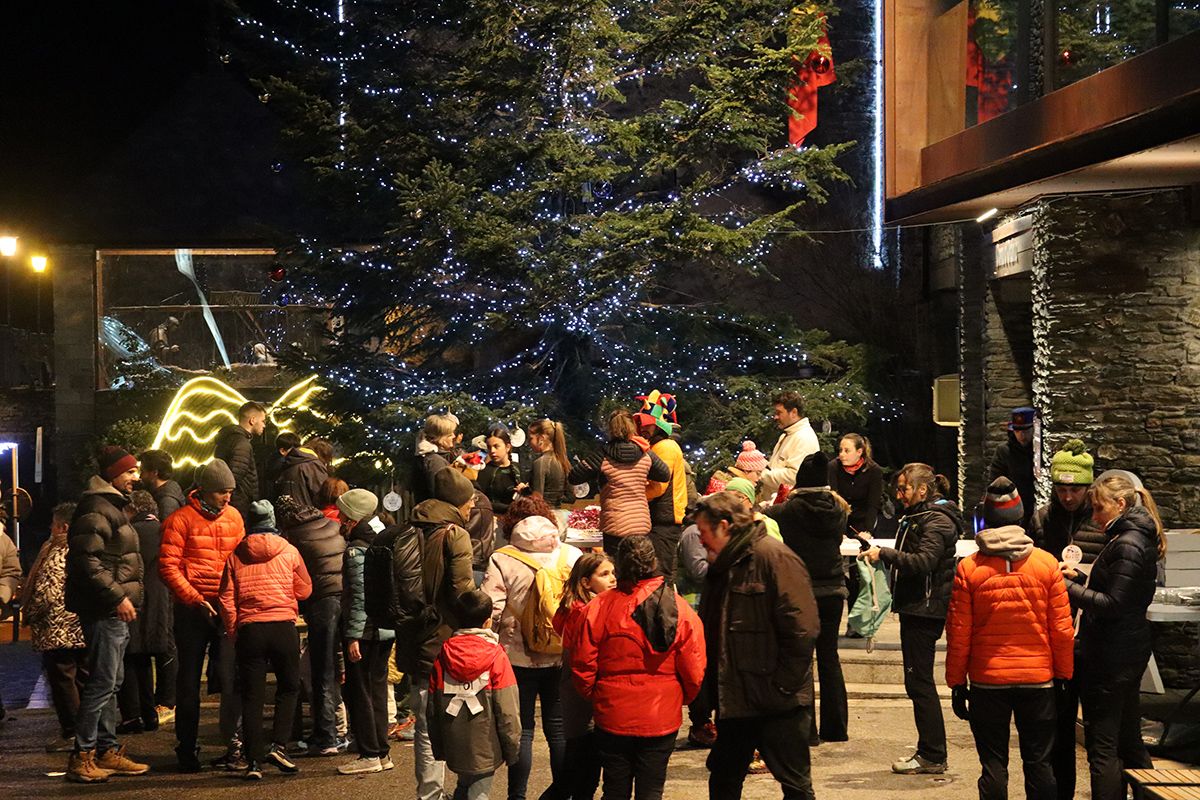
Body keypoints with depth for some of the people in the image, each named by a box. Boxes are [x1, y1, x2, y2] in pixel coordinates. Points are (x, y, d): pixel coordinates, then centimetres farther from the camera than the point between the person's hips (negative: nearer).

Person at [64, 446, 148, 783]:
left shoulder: (114, 506, 20)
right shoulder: (96, 509, -14)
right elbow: (87, 561, -23)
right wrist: (117, 596, -23)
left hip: (117, 609, 11)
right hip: (104, 611, -11)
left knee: (111, 682, 14)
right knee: (103, 683, -9)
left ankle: (107, 751, 21)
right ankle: (82, 756, -4)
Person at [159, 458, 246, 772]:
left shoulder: (234, 517, 9)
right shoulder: (181, 520, -5)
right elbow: (168, 566, -8)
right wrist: (195, 599, -15)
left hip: (227, 608, 3)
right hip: (192, 609, -3)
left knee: (231, 677, -4)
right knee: (189, 679, 7)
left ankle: (233, 743, 2)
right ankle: (187, 748, 16)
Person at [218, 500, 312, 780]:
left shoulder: (236, 555, 5)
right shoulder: (289, 552, 4)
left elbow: (226, 597, 2)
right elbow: (304, 590, 12)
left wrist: (232, 631, 11)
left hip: (249, 629, 1)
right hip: (284, 626, -1)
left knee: (252, 695, 4)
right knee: (288, 688, 16)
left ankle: (253, 761, 1)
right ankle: (278, 747, 1)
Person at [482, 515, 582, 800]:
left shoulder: (502, 560, -10)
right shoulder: (573, 556, -2)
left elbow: (490, 609, -14)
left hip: (518, 656, -2)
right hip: (563, 657, 2)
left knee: (521, 729, 8)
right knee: (559, 727, 13)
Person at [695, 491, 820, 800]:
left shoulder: (773, 557, -15)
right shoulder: (722, 565, 13)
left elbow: (802, 628, -20)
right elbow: (710, 630, 21)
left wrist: (783, 687, -18)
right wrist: (713, 687, 12)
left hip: (777, 703, -9)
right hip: (735, 699, 9)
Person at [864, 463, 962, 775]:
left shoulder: (937, 521, -12)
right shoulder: (917, 517, 20)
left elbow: (924, 561, -25)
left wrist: (884, 554, -23)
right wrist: (882, 553, 9)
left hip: (926, 609, -11)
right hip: (915, 608, 11)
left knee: (919, 681, -8)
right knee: (918, 682, 13)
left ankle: (933, 757, -3)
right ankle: (928, 752, 20)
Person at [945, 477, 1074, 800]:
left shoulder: (968, 568, -6)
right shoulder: (1047, 563, -3)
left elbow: (958, 634, -4)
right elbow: (1062, 629, -1)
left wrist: (957, 683, 5)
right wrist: (1064, 676, 10)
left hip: (988, 680, -1)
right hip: (1038, 677, 1)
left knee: (993, 764, 5)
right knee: (1039, 762, 10)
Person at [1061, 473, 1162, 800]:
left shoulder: (1127, 545, -18)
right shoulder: (1134, 538, 14)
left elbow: (1112, 604, -21)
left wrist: (1066, 586, -16)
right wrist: (1080, 577, 7)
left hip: (1111, 656, -10)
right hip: (1127, 652, 10)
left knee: (1101, 746, -6)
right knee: (1128, 740, 18)